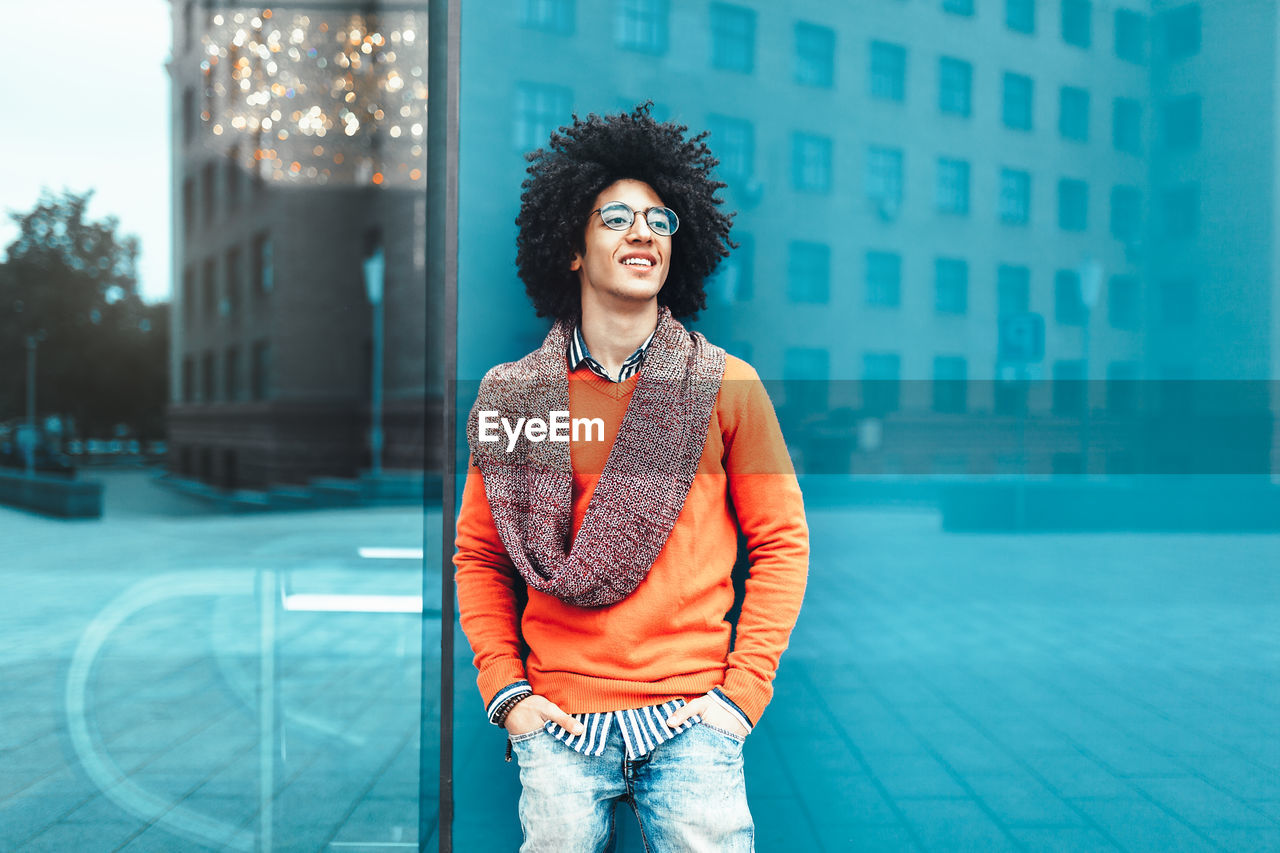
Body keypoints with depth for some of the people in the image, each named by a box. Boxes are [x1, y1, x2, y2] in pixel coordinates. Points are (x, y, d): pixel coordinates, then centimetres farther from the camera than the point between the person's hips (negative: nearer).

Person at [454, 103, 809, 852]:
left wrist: (743, 690, -4)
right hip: (558, 719, 1)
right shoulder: (514, 394, 4)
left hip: (689, 716, -1)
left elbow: (782, 543, 3)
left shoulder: (728, 387, 1)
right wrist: (504, 690, 1)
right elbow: (479, 556, 10)